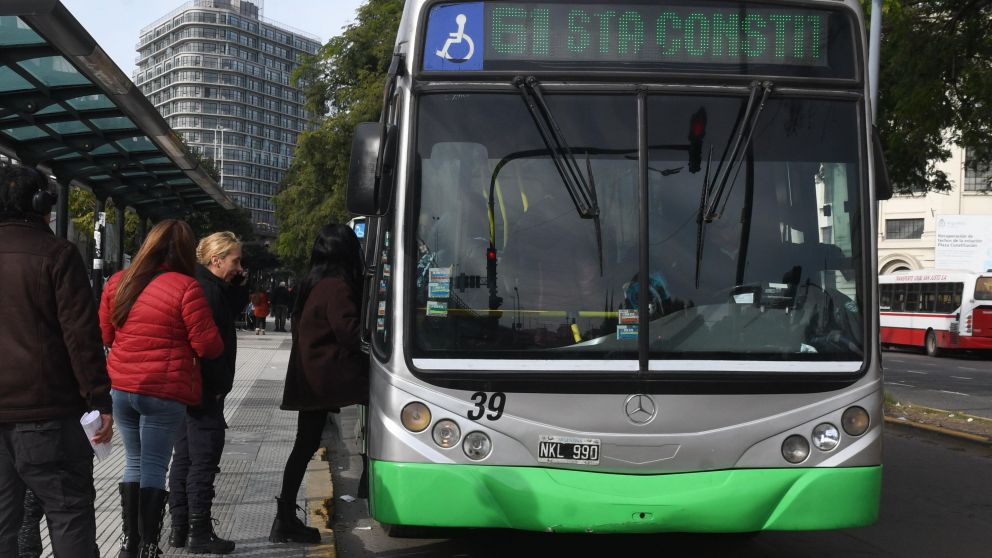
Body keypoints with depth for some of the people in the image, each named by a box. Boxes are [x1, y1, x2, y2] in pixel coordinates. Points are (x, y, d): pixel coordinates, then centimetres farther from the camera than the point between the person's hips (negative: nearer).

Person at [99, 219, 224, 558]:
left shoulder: (117, 282, 4)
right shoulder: (185, 287, -13)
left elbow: (107, 335, 16)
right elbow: (208, 345, -10)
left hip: (121, 387, 5)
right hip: (165, 391, -5)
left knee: (134, 463, 17)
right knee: (154, 468, 3)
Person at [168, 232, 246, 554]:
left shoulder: (200, 284, 12)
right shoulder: (209, 289, -18)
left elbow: (228, 313, 20)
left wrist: (238, 286, 7)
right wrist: (219, 385, -16)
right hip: (205, 390, -10)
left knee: (184, 457, 15)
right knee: (203, 461, -4)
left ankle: (179, 528, 23)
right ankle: (200, 535, 1)